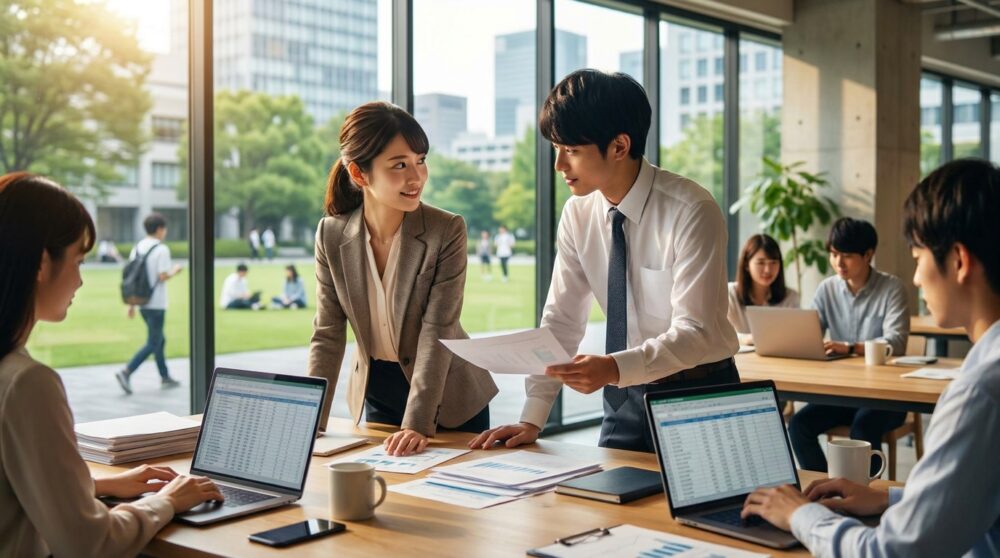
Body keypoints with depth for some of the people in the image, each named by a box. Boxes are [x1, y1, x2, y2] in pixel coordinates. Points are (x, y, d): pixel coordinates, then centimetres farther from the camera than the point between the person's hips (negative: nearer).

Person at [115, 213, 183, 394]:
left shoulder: (137, 248, 9)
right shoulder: (162, 249, -13)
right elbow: (162, 277, -20)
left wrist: (131, 304, 14)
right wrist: (174, 271, 1)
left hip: (142, 303, 8)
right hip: (156, 304, -8)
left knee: (160, 340, 19)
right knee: (152, 344, -3)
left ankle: (165, 377, 25)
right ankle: (126, 372, -15)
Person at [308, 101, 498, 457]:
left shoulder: (447, 231, -20)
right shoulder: (332, 235, -10)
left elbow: (438, 331, -24)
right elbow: (328, 334, -7)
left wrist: (418, 423, -30)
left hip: (448, 401, -2)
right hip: (375, 395, 3)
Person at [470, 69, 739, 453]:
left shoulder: (692, 212, -19)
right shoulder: (578, 214, -3)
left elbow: (695, 332, -24)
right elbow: (561, 320, -1)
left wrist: (613, 369, -39)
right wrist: (532, 419, -8)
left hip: (698, 395, -4)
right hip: (625, 397, 5)